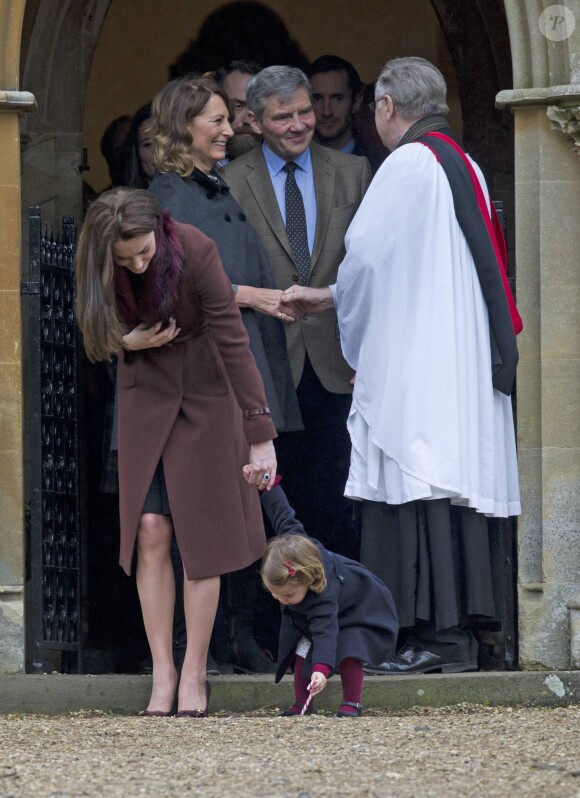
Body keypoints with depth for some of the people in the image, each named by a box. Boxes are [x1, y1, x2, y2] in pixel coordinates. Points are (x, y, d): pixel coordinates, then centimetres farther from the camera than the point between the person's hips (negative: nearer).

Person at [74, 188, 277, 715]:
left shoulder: (195, 251, -26)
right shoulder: (100, 267, -14)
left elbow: (234, 343, -25)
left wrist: (260, 435, -26)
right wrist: (128, 341, -20)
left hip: (205, 395, -3)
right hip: (146, 395, 3)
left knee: (200, 533, -4)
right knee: (149, 532, -6)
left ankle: (195, 673, 3)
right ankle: (162, 673, -2)